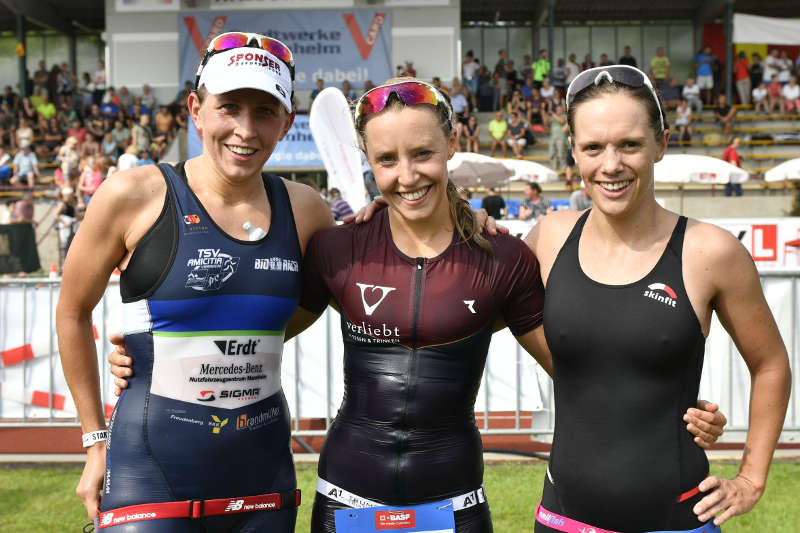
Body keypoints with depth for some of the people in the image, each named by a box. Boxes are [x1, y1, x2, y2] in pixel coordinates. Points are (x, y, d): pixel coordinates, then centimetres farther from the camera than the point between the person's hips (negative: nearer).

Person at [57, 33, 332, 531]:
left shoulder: (304, 209, 1)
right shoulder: (134, 195, -8)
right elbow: (73, 313, 3)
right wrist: (97, 441, 4)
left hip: (264, 475, 4)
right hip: (152, 473, -3)